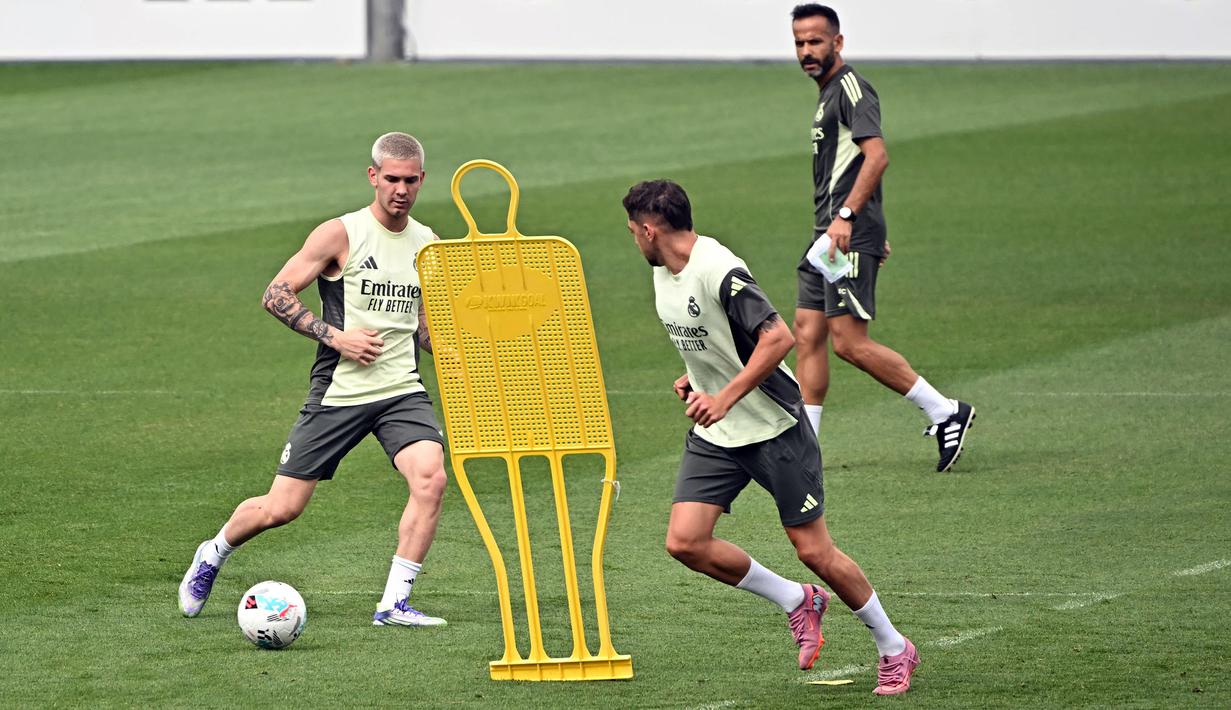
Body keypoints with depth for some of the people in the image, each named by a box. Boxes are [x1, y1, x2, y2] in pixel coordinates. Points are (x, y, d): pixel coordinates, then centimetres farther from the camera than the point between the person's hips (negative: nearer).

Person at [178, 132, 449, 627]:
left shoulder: (427, 244, 9)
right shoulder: (341, 234, -7)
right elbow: (276, 295, -7)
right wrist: (337, 336, -15)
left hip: (402, 391, 3)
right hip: (338, 393, -3)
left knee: (431, 476, -24)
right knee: (281, 509, 0)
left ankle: (394, 604, -15)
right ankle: (212, 555, 33)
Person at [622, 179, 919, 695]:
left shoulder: (719, 272, -23)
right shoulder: (663, 274, 6)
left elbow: (779, 337, -29)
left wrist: (726, 397, -28)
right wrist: (694, 378, 7)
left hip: (773, 428, -8)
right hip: (714, 436, 8)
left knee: (813, 550, -4)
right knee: (685, 542, -9)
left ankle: (894, 650, 15)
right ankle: (797, 602, 12)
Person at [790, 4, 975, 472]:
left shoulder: (850, 88, -10)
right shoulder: (828, 95, 21)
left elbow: (877, 156, -22)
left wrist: (846, 216, -29)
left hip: (850, 234, -10)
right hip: (829, 236, 10)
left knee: (849, 341, -12)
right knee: (807, 332, 6)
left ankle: (945, 413, -5)